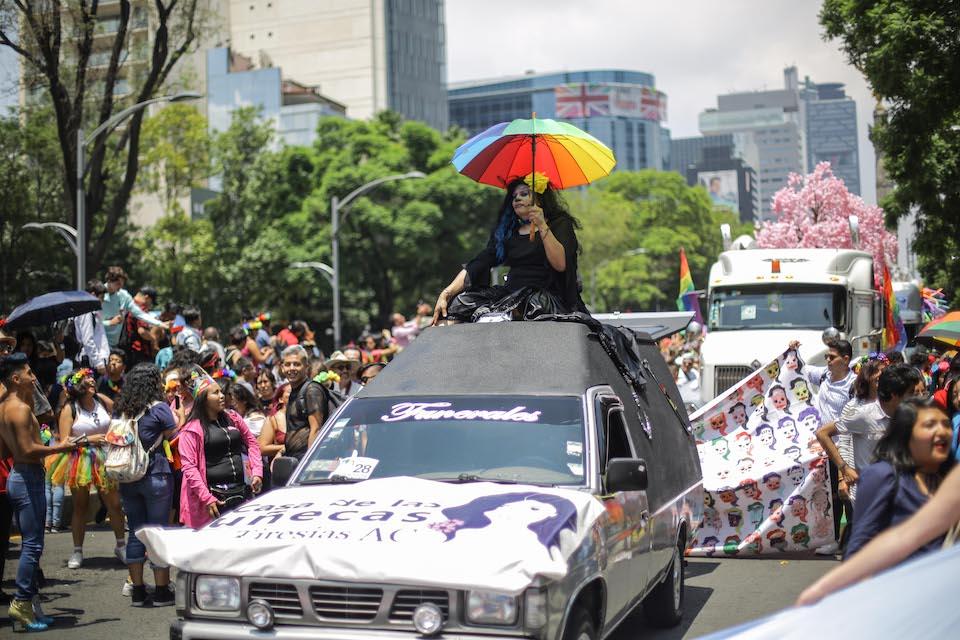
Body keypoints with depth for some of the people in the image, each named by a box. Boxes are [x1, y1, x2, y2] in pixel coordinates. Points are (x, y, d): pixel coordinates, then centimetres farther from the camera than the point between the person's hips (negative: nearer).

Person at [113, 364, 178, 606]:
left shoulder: (122, 410, 5)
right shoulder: (158, 408, -10)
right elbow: (174, 438, -2)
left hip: (127, 478, 5)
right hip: (156, 475, -5)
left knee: (135, 532, 10)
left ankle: (137, 591, 15)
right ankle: (161, 591, 5)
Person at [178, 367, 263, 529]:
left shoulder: (232, 418, 12)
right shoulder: (192, 429, -5)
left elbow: (251, 442, 20)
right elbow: (189, 466, -11)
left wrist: (257, 472, 6)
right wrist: (207, 498, -18)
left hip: (240, 491, 5)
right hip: (215, 495, -5)